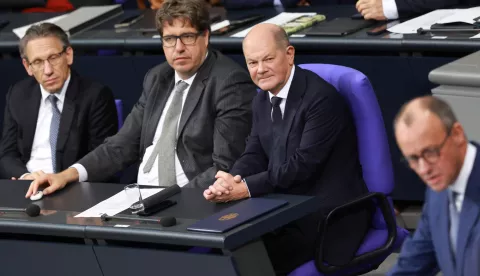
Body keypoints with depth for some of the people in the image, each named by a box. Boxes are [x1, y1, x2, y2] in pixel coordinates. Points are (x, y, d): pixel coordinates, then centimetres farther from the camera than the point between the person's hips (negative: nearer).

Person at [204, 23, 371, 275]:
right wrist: (229, 181, -15)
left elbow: (304, 164, -21)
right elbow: (255, 155, 8)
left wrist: (246, 188, -23)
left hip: (329, 219, -7)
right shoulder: (262, 101, 11)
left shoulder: (321, 98, -16)